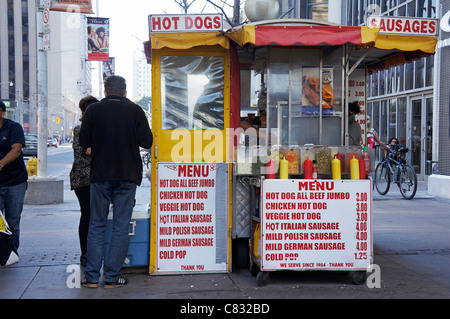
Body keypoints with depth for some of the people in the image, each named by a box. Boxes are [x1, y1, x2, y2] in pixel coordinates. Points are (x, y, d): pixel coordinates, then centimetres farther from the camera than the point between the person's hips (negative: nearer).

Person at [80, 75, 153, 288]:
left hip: (100, 175, 1)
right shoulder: (135, 111, -2)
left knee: (97, 225, 10)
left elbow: (84, 142, 4)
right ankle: (112, 277, 6)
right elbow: (147, 142, -2)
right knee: (121, 226, 5)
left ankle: (92, 277, 10)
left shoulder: (93, 110, -1)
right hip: (127, 175, -1)